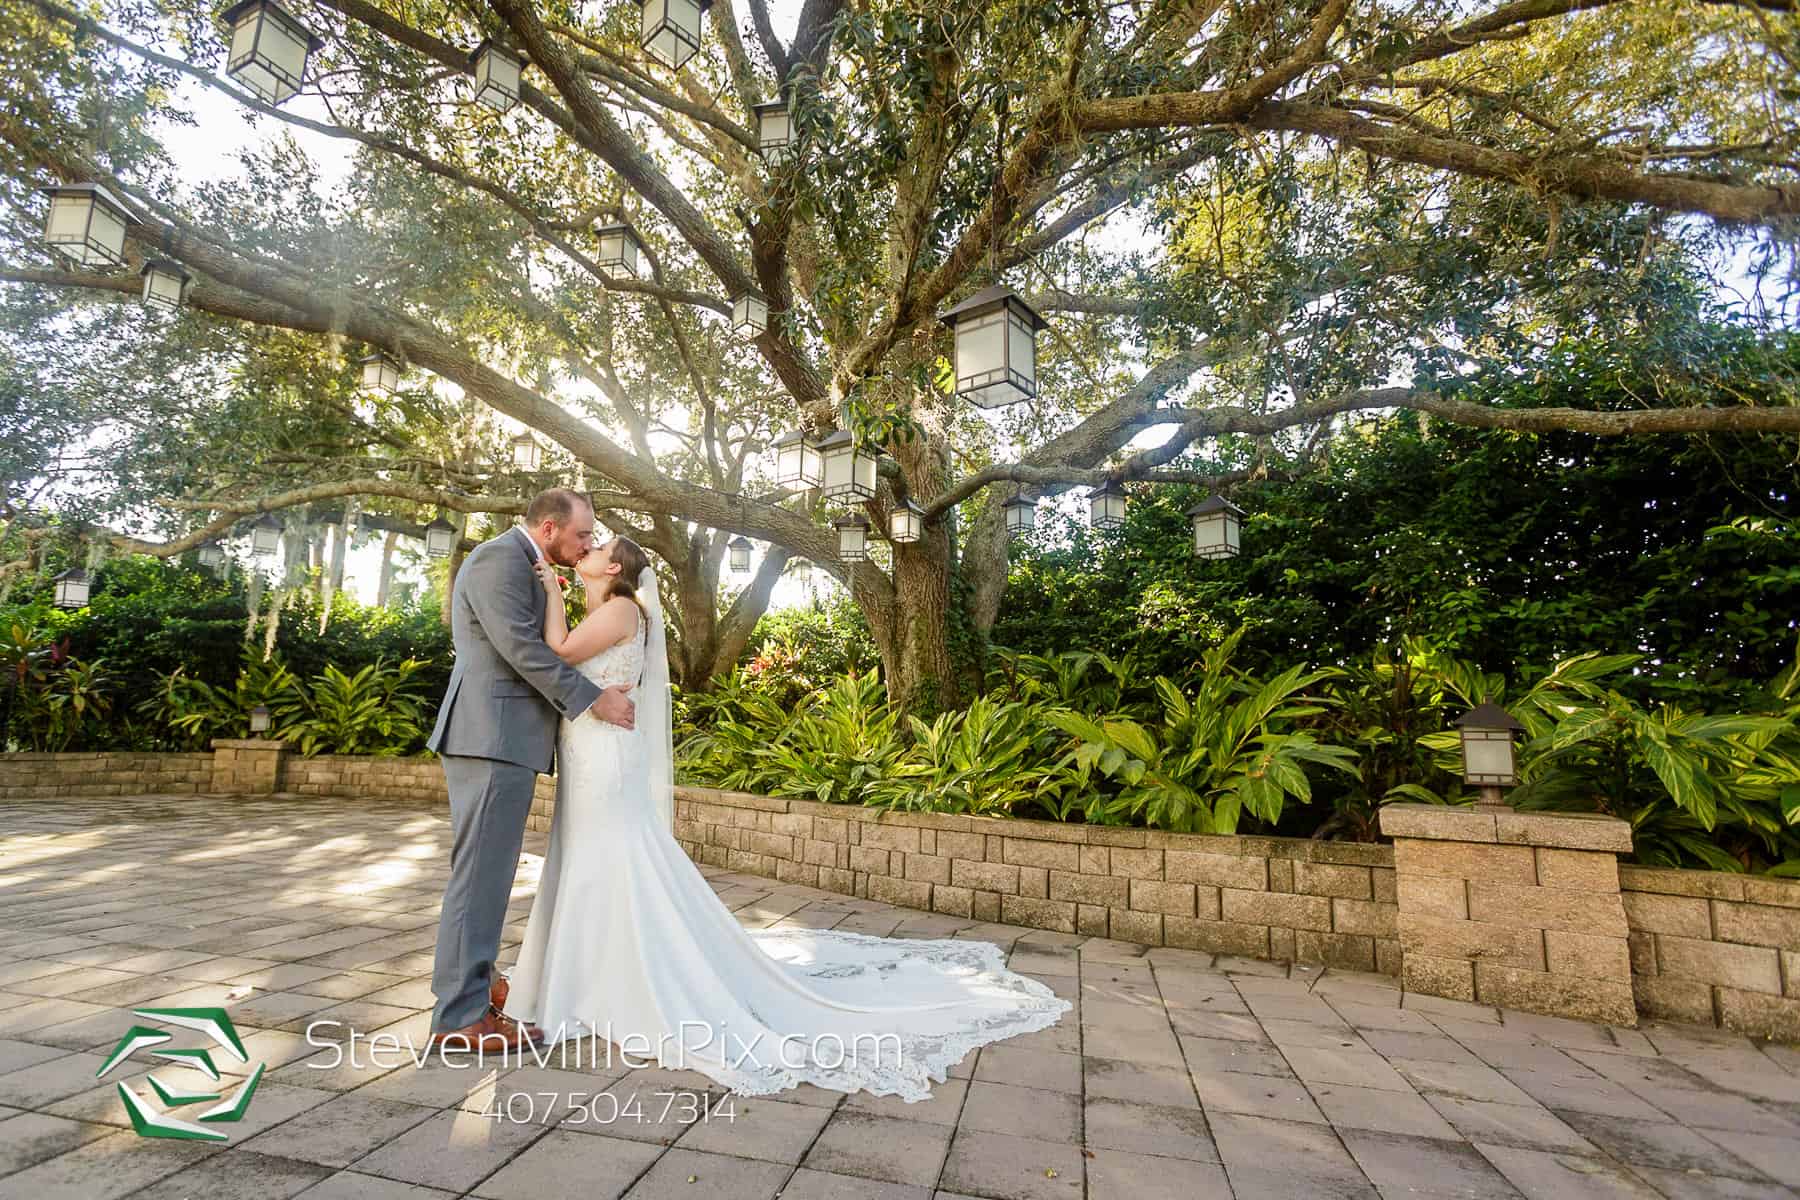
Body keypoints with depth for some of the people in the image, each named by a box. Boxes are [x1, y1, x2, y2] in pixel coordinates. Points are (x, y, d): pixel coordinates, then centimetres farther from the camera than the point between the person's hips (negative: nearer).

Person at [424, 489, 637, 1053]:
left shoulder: (516, 563, 21)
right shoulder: (500, 558, -11)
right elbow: (521, 647, -19)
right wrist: (592, 698, -15)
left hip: (502, 738, 11)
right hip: (493, 737, -11)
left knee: (488, 869, 19)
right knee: (481, 871, -5)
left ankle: (470, 976, 33)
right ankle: (461, 1015, 4)